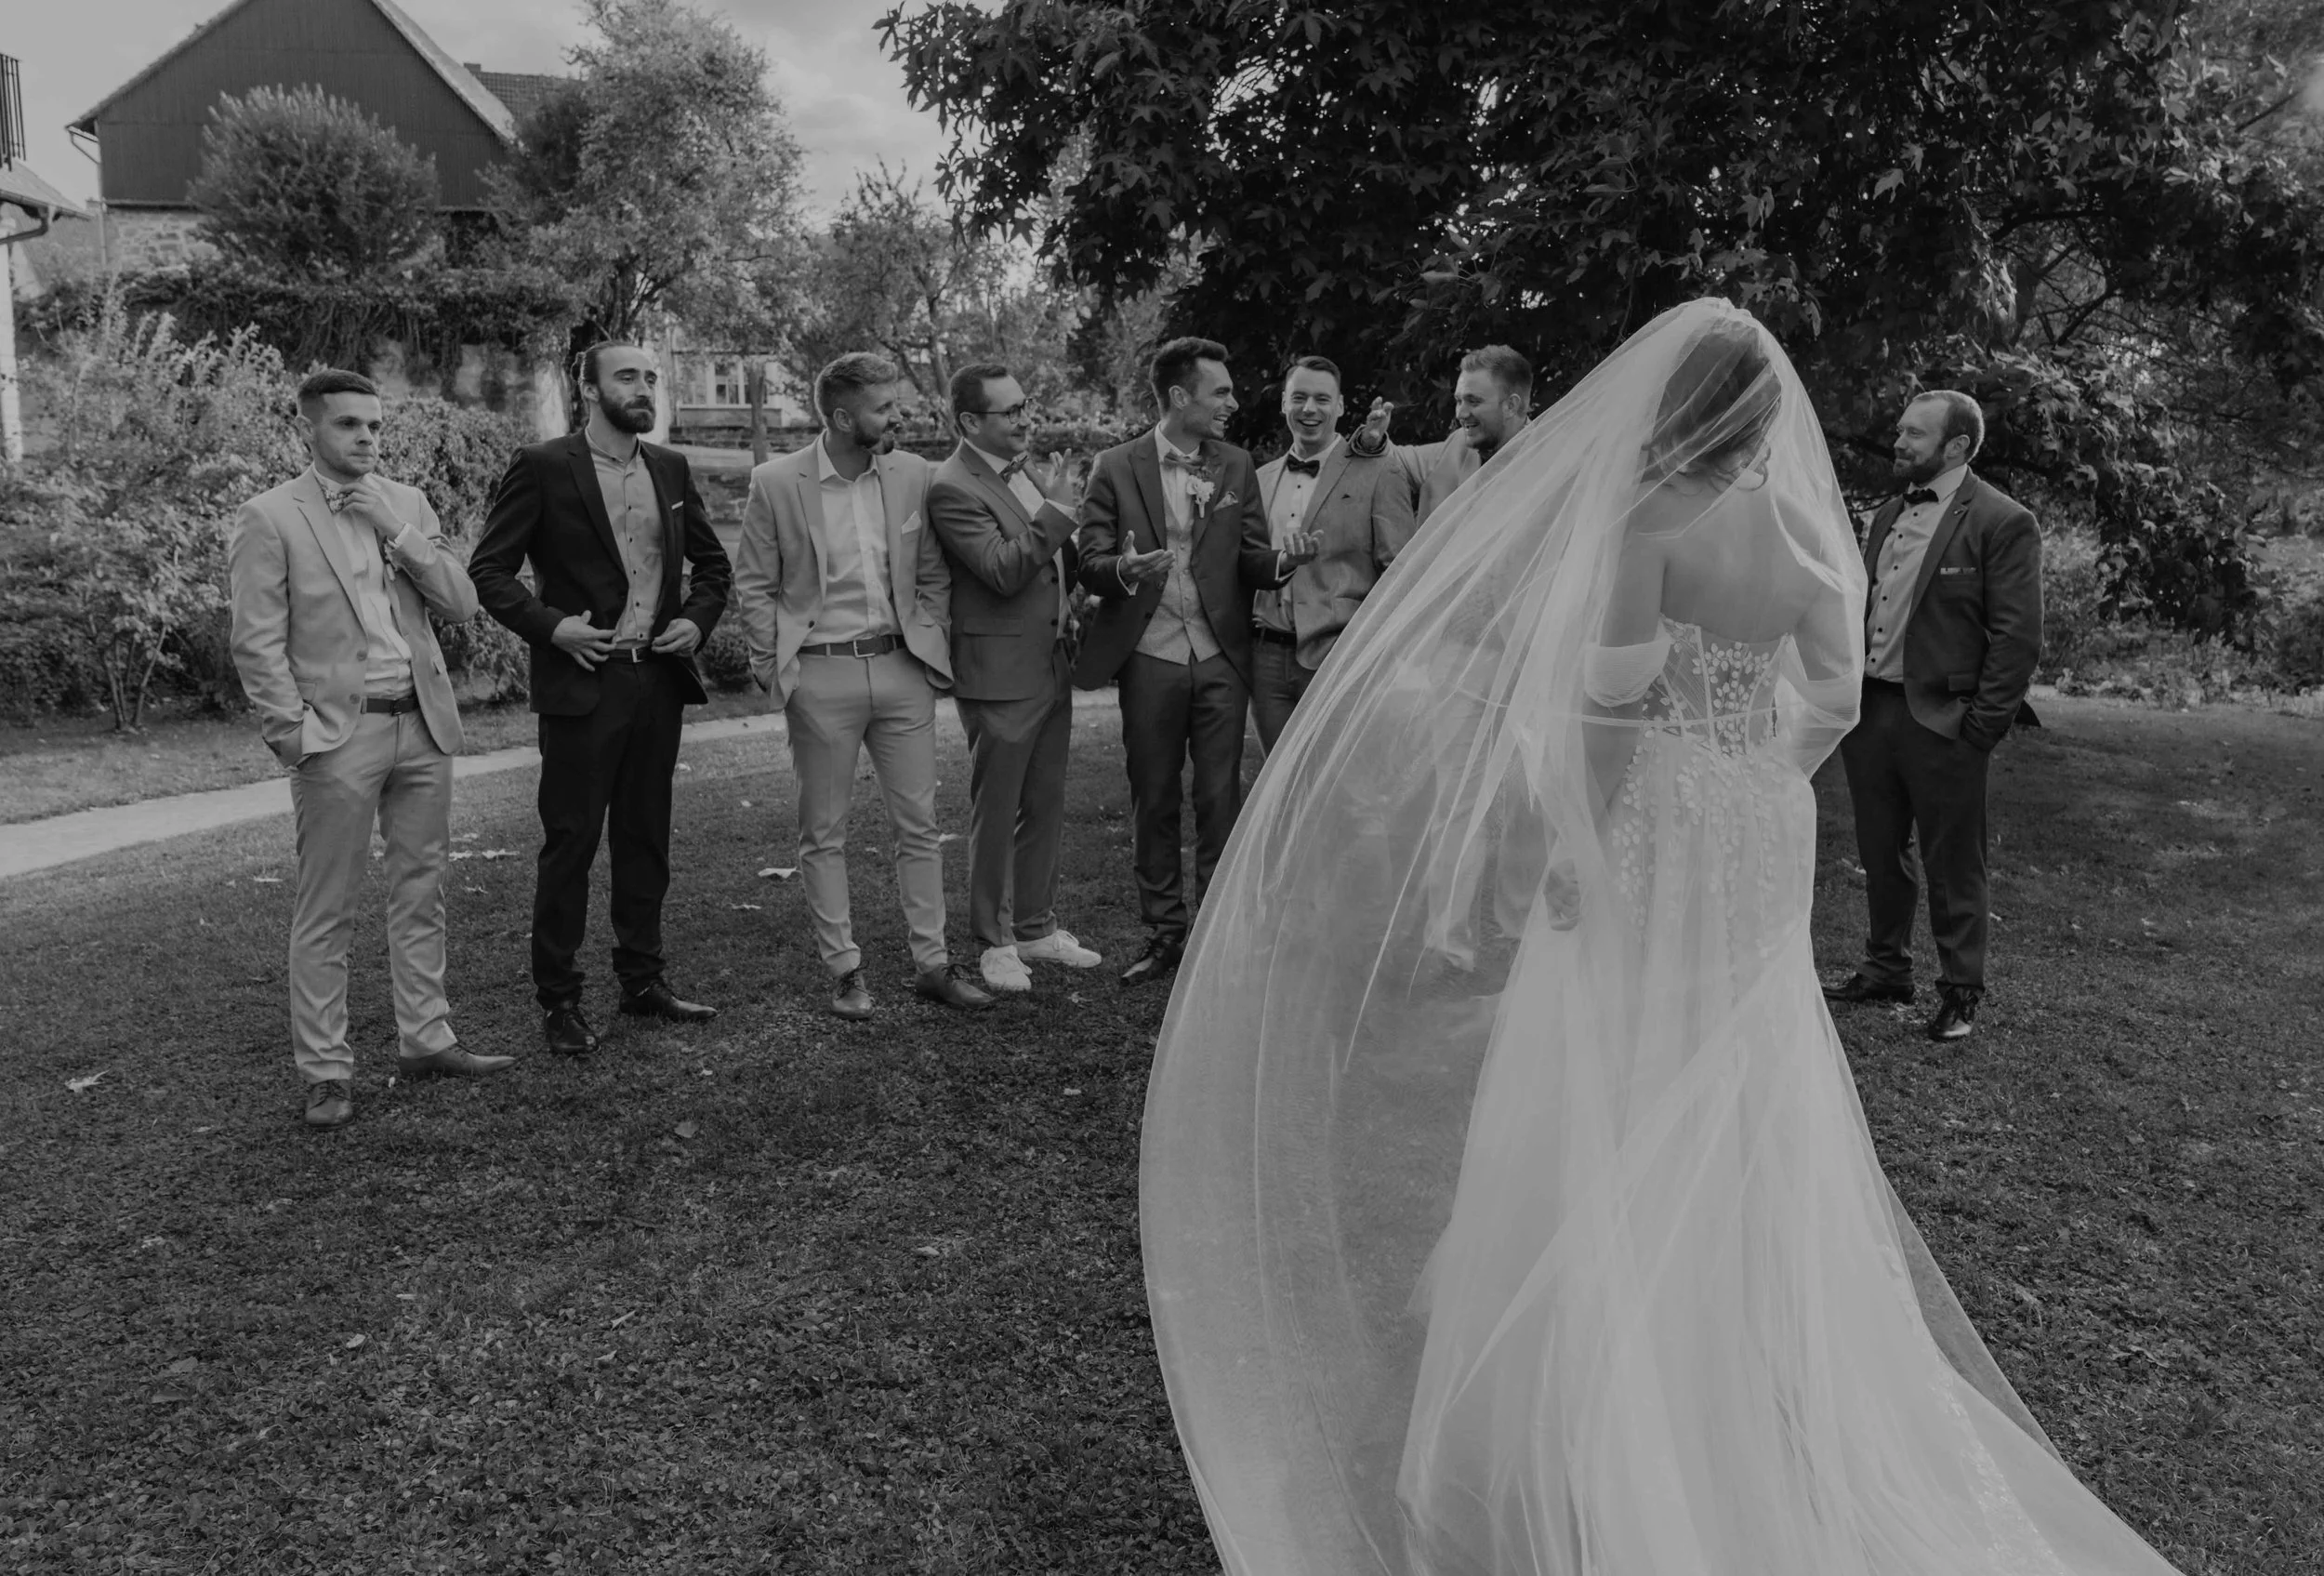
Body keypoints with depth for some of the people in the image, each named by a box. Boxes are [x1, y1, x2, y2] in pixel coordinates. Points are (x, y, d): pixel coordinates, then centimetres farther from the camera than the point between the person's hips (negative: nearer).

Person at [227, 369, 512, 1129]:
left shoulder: (408, 503, 11)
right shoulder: (270, 518, -4)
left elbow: (461, 604, 3)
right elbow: (257, 644, -6)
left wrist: (398, 533, -7)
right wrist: (294, 734, -12)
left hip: (423, 725, 5)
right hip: (338, 733, -5)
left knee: (421, 894, 13)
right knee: (326, 914, 1)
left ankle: (425, 1037, 24)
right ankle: (326, 1071, 9)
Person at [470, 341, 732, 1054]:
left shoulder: (671, 469, 11)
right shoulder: (543, 467, -5)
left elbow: (712, 563, 20)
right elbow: (488, 569, -4)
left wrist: (698, 621, 4)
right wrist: (550, 625, -15)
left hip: (659, 680, 5)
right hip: (582, 682, -5)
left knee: (646, 837, 13)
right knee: (570, 842, 0)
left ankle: (642, 980, 24)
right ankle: (558, 1000, 10)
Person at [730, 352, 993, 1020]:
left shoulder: (913, 475, 3)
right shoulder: (776, 483, -6)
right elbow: (753, 588, 0)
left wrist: (928, 645, 5)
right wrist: (776, 669, -4)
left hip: (902, 668, 3)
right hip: (820, 676, -3)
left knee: (920, 825, 7)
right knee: (825, 834, 5)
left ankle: (932, 963, 17)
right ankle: (845, 970, 17)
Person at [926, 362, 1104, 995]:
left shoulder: (1029, 470, 11)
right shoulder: (952, 488, -15)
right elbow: (1003, 571, -25)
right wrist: (1055, 511, -24)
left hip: (1053, 663, 8)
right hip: (1000, 672, -8)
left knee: (1046, 806, 15)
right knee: (996, 812, 4)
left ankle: (1036, 926, 29)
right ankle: (995, 942, 16)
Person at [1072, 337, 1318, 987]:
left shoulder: (1237, 468, 8)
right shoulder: (1116, 468, 1)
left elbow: (1249, 560, 5)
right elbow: (1091, 563, -2)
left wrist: (1282, 560, -17)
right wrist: (1123, 569, -24)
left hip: (1221, 658, 1)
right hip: (1149, 658, -1)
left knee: (1220, 800, 2)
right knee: (1153, 801, 7)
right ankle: (1164, 931, 19)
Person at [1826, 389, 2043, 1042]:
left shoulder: (2002, 522, -8)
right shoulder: (1888, 513, 13)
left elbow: (2018, 637, -11)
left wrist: (1981, 727, -14)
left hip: (1940, 720, -7)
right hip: (1869, 711, 7)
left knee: (1952, 865, 5)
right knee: (1881, 856, 17)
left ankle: (1960, 991, 18)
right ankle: (1886, 969, 32)